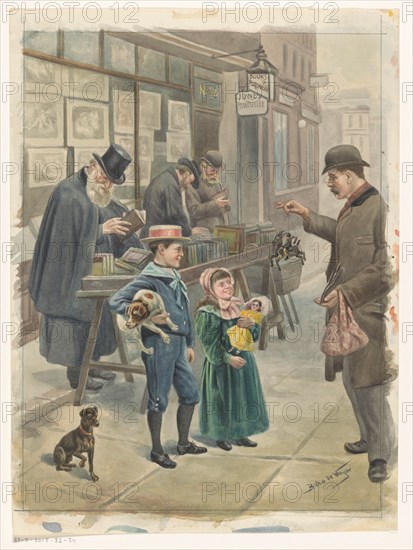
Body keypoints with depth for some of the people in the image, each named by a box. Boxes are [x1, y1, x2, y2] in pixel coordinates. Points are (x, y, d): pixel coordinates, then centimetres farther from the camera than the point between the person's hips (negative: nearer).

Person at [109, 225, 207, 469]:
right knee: (159, 399, 2)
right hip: (160, 344, -9)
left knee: (190, 393, 15)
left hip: (178, 345, 9)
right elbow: (116, 301, -21)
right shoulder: (148, 279, -14)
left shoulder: (175, 277, 13)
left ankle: (184, 443, 32)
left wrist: (189, 343, 22)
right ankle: (157, 450, 18)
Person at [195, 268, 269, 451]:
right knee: (223, 400, 4)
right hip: (221, 365, -6)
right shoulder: (207, 313, -16)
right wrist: (228, 358, -24)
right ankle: (220, 436, 21)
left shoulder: (238, 306, 4)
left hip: (243, 360, 6)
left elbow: (254, 335, 8)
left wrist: (252, 324, -14)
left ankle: (240, 435, 27)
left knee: (242, 398, 13)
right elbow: (209, 343, -18)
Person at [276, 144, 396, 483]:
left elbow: (383, 268, -21)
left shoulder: (379, 208, -19)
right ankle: (370, 438, 33)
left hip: (367, 309, -10)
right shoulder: (352, 206, 9)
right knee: (351, 379, 18)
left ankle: (380, 454, 7)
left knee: (369, 382, -5)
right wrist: (307, 216, 26)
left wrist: (346, 291, -21)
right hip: (343, 305, 10)